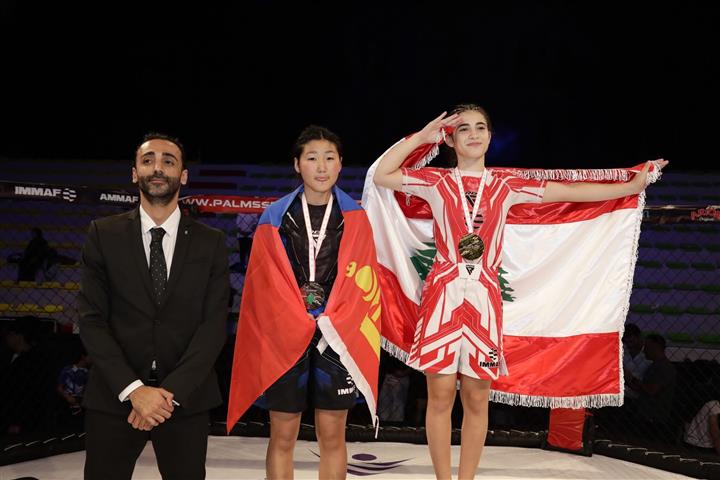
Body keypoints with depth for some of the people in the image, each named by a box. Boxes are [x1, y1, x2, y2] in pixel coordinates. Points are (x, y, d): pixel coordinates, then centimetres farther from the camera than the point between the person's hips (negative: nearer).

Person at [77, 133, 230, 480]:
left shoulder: (211, 242, 4)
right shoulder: (104, 234, 2)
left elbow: (214, 323, -3)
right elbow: (92, 319, -4)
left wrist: (171, 391, -14)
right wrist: (133, 389, -14)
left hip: (187, 397, 1)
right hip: (114, 397, 0)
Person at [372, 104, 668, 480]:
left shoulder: (506, 186, 10)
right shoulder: (436, 182, 5)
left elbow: (571, 191, 11)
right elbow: (381, 176, -3)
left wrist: (633, 185, 10)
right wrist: (421, 137, -2)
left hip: (484, 298, 2)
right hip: (443, 294, -2)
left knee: (477, 398, 5)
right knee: (440, 395, -2)